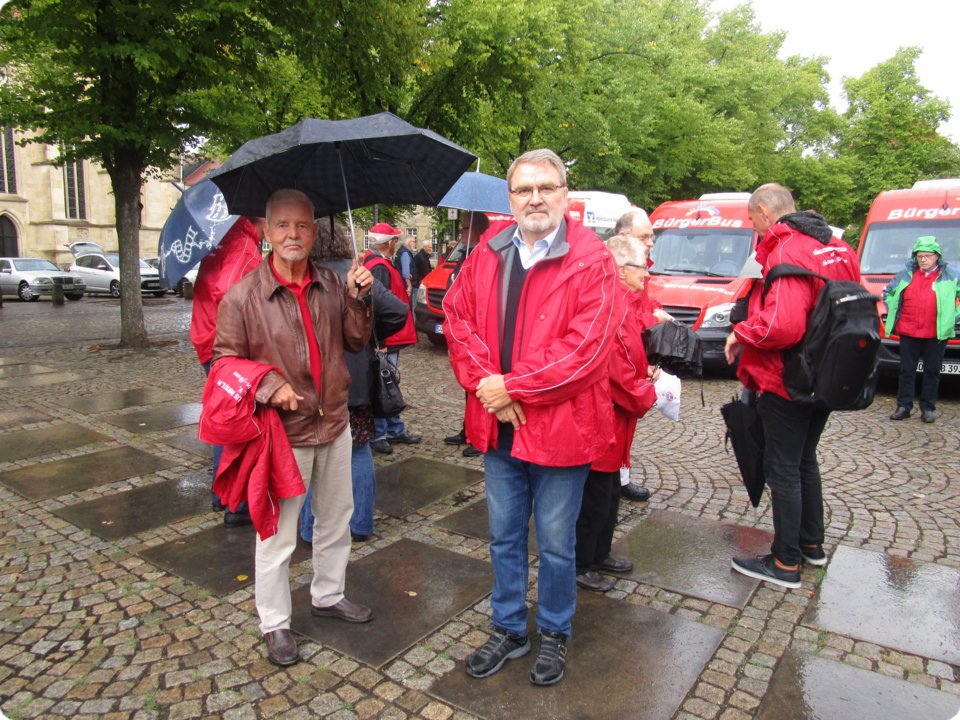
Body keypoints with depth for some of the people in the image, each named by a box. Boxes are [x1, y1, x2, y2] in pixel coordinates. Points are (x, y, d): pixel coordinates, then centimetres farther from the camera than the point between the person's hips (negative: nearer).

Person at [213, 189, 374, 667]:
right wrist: (269, 386, -21)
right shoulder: (243, 295, -11)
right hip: (283, 430, -5)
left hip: (335, 422, 5)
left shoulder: (331, 285, 3)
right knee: (277, 533, 7)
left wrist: (358, 299, -9)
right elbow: (225, 359, -5)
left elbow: (356, 342, 6)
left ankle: (328, 595, 43)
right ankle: (274, 624, 27)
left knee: (336, 518, 20)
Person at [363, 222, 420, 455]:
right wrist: (381, 342, -25)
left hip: (388, 340, 11)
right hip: (385, 341, -11)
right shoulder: (380, 267, -19)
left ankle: (395, 431, 28)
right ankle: (377, 435, 6)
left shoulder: (374, 262, 15)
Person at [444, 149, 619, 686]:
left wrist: (512, 385, -18)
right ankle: (509, 629, 41)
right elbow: (459, 319, 1)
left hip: (560, 426, -4)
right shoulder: (487, 254, 5)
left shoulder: (591, 259, -11)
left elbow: (588, 345, -19)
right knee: (505, 536, 19)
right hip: (498, 425, 5)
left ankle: (555, 635, 38)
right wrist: (486, 386, -14)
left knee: (556, 544, 13)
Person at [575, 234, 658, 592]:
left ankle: (600, 553, 38)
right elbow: (615, 371, -25)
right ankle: (579, 566, 19)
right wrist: (647, 395, -10)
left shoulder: (623, 302, 12)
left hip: (613, 419, 11)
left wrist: (646, 372, 8)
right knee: (595, 498, 3)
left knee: (608, 493, 22)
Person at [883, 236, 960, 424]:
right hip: (908, 332, 2)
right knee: (907, 370, 5)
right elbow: (887, 292, 22)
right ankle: (904, 406, 12)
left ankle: (928, 408, 15)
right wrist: (892, 313, 12)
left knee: (932, 371, 6)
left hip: (936, 334, -2)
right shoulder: (905, 274, 8)